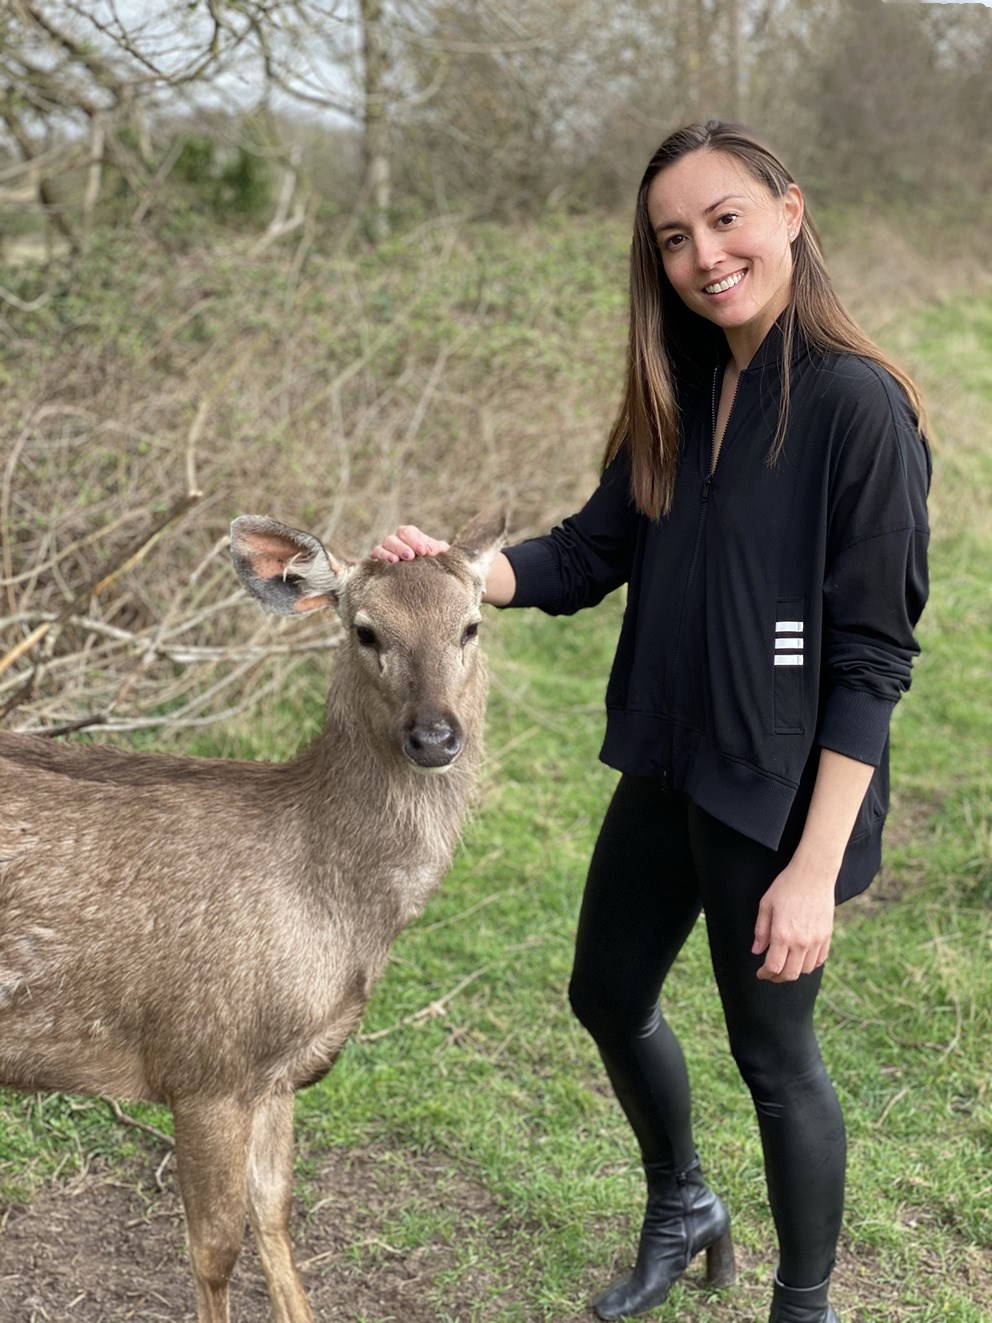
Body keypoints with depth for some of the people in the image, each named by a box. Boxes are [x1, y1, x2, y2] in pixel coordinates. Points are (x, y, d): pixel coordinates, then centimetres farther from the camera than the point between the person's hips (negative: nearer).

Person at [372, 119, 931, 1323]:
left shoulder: (856, 403, -19)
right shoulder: (681, 396, 5)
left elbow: (873, 658, -20)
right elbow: (591, 554, 4)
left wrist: (816, 867, -21)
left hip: (781, 793, -8)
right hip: (668, 769, 8)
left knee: (773, 1053, 9)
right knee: (608, 998, 22)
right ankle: (681, 1209, 50)